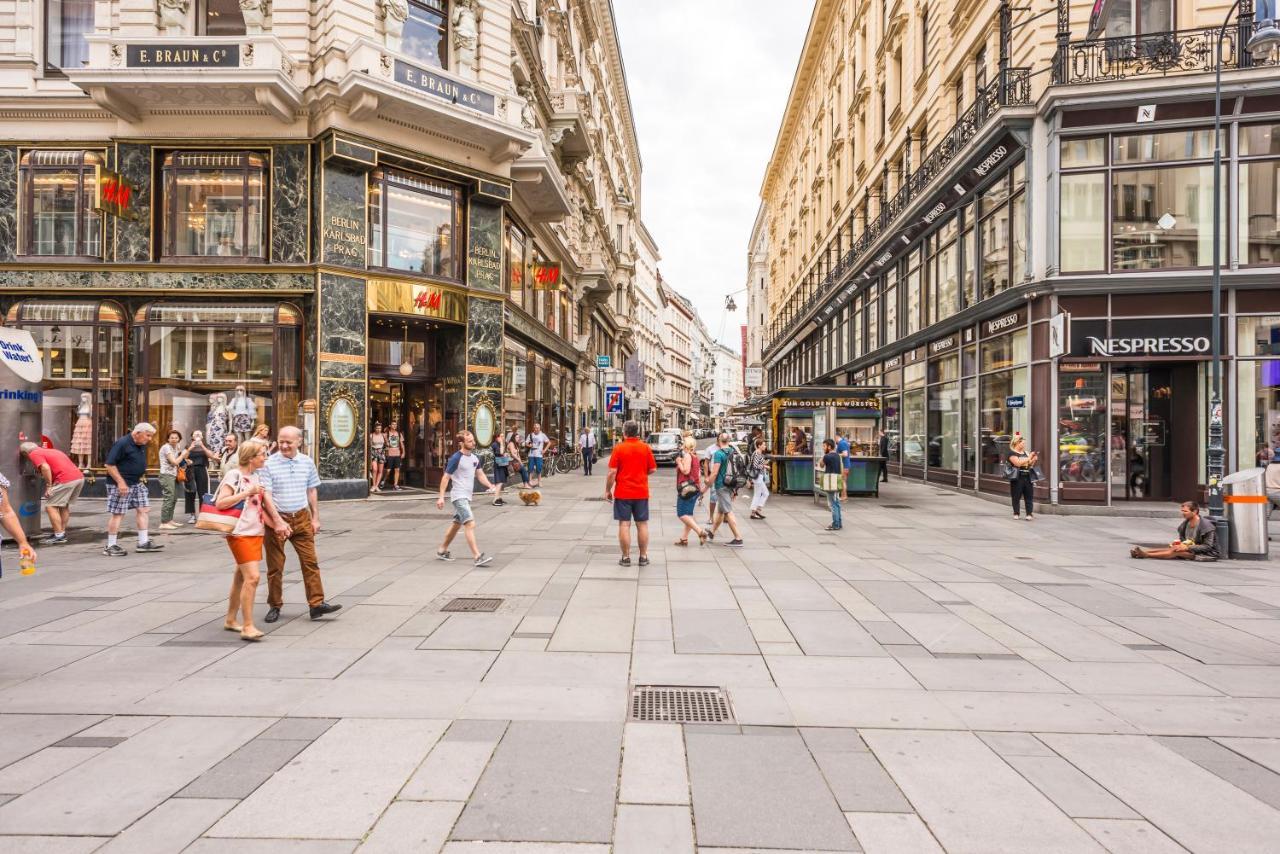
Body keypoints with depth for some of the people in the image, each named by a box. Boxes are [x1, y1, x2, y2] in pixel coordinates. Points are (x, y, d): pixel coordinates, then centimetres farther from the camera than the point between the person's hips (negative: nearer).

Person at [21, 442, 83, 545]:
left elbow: (45, 467, -13)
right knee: (64, 505, 23)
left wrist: (48, 486, -8)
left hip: (66, 480, -8)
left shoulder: (34, 454, 4)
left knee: (50, 506, 2)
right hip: (79, 476, 8)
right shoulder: (50, 450, 29)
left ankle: (59, 536, 2)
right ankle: (62, 532, 27)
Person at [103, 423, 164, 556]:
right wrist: (121, 482, -22)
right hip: (121, 485, -9)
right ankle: (110, 546, 6)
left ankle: (143, 542, 12)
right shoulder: (122, 443, -16)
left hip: (136, 483, 9)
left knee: (144, 509, 7)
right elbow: (110, 464, -18)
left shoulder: (141, 445, 9)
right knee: (118, 513, -3)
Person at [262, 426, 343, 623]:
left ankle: (317, 604, 4)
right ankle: (274, 606, 21)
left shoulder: (307, 462, 4)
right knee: (275, 566, 7)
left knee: (310, 562, 0)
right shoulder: (269, 464, -8)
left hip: (301, 517, 3)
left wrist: (315, 518, 9)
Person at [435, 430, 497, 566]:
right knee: (470, 524, -17)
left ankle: (442, 551, 35)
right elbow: (446, 477, -12)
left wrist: (489, 485, -3)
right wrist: (441, 497, -15)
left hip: (467, 496, 9)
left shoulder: (474, 457, 8)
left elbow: (480, 474, 14)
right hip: (459, 496, -9)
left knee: (457, 524, 19)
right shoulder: (456, 458, -14)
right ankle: (478, 557, -20)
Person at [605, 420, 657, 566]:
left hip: (622, 493, -2)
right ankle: (643, 557, 15)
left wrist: (607, 490, 0)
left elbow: (612, 472, -11)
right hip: (641, 492, 2)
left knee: (624, 525, 3)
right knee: (642, 524, 10)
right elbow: (653, 469, 3)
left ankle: (626, 558, 7)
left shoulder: (619, 448, -8)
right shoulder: (646, 448, 0)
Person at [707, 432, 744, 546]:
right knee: (720, 510, 20)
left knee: (728, 512, -6)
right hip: (732, 485, 8)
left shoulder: (719, 453, -15)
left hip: (722, 485, -8)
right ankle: (712, 532, 36)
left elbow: (714, 473, -20)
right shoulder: (734, 452, 8)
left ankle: (738, 538, -8)